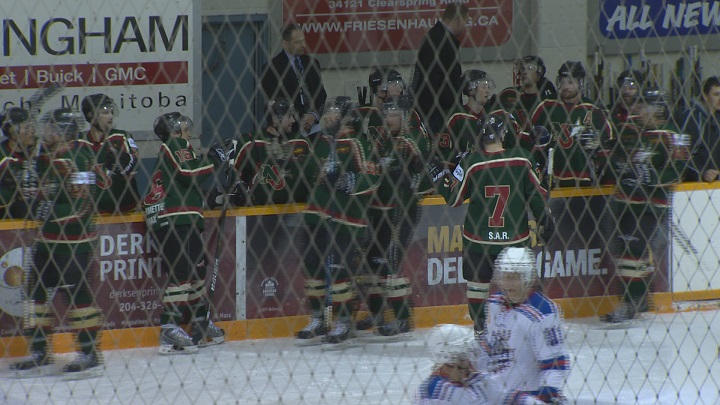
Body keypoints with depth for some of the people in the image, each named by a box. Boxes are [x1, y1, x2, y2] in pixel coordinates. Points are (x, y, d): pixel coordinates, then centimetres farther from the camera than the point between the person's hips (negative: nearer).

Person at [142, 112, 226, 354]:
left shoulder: (166, 153, 29)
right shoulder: (176, 146, -1)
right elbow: (189, 174, -16)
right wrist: (212, 161, -3)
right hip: (175, 219, -11)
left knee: (197, 269, 17)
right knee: (181, 272, -16)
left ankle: (201, 325, 24)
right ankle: (169, 330, -22)